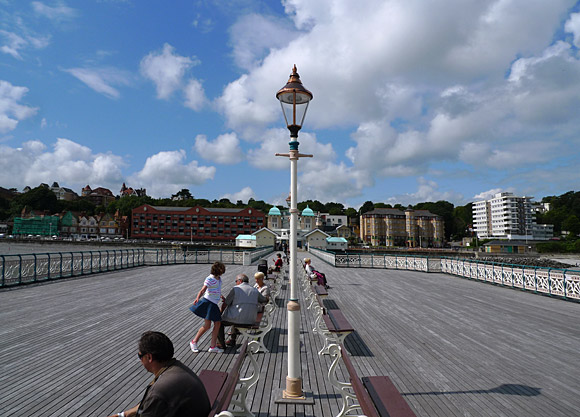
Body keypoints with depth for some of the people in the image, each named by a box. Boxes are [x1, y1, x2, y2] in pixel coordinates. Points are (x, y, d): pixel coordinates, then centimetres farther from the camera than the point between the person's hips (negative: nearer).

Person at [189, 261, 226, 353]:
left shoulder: (219, 278, 11)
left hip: (214, 304, 8)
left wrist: (220, 295, 44)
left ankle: (212, 346, 8)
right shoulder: (210, 279, -14)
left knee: (217, 324, 3)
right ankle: (194, 342, 11)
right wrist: (197, 298, -40)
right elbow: (202, 290, -24)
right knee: (207, 325, -9)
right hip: (207, 302, -8)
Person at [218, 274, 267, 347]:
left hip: (238, 319, -5)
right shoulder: (255, 290, 7)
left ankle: (221, 343, 23)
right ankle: (232, 340, 39)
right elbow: (265, 300, 21)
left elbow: (225, 304, -1)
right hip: (251, 320, 5)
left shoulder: (235, 289, -6)